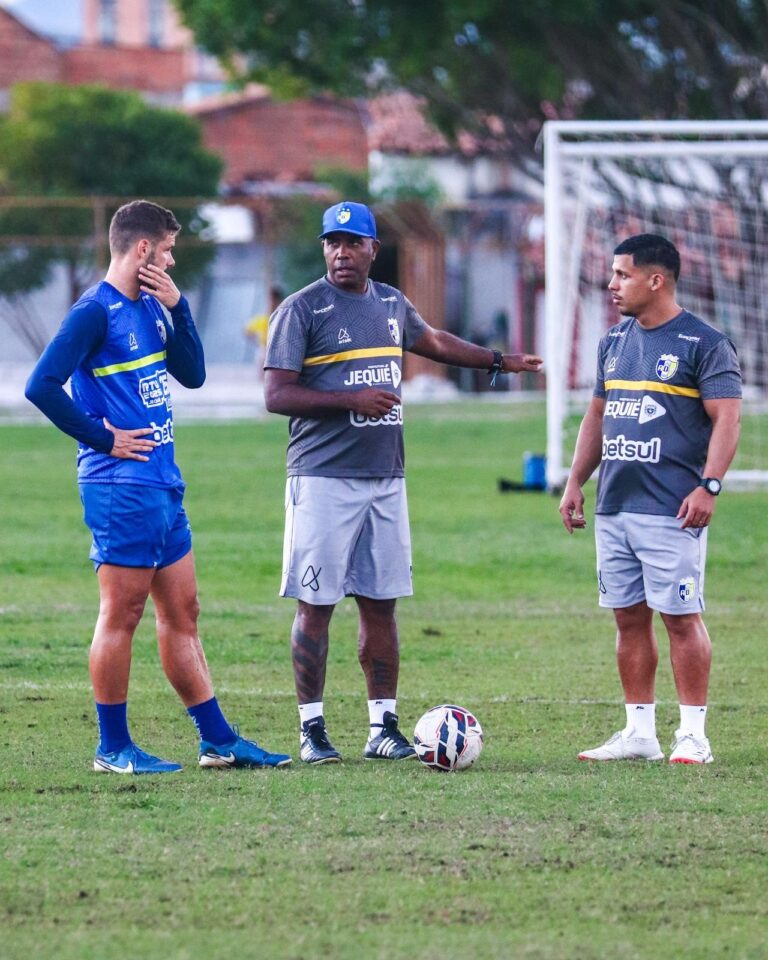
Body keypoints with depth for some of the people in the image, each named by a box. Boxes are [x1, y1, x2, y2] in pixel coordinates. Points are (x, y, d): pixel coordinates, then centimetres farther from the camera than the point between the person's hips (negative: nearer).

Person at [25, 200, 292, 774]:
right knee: (121, 614, -4)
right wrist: (102, 437, -15)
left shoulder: (149, 307, 14)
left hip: (163, 484, 9)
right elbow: (42, 386, -20)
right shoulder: (96, 312, -13)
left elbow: (192, 374, 15)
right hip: (122, 487, -9)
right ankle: (113, 748, 3)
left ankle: (219, 741, 15)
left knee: (181, 612, 11)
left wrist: (177, 307, 3)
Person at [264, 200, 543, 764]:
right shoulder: (302, 310, -6)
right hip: (324, 479, -6)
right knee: (316, 605, -4)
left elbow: (432, 341, 34)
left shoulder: (391, 304, 13)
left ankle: (384, 727, 12)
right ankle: (312, 729, 2)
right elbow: (277, 396, -12)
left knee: (381, 605, 7)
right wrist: (351, 400, -20)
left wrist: (498, 361, 40)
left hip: (385, 479, 6)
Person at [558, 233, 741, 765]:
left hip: (672, 511, -7)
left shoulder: (704, 344, -6)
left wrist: (709, 486, -20)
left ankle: (693, 735, -1)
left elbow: (726, 419, -11)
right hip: (614, 507, 7)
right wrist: (575, 483, 16)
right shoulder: (615, 342, 15)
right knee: (629, 617, 8)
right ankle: (640, 732, 13)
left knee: (682, 618, -6)